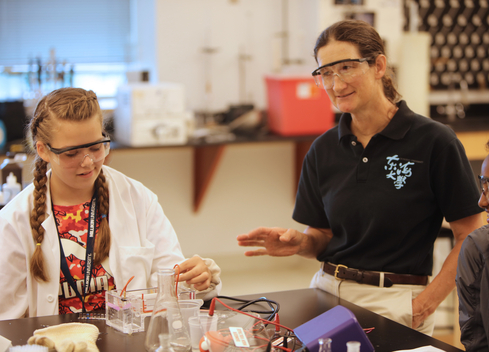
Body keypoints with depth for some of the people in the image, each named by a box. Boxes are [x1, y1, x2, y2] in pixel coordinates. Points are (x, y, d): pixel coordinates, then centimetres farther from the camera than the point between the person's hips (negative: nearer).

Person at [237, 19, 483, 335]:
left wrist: (424, 305, -11)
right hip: (327, 292, 4)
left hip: (395, 302, -4)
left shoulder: (433, 142, -8)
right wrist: (299, 243, -9)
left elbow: (471, 239, -6)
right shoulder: (323, 149, 7)